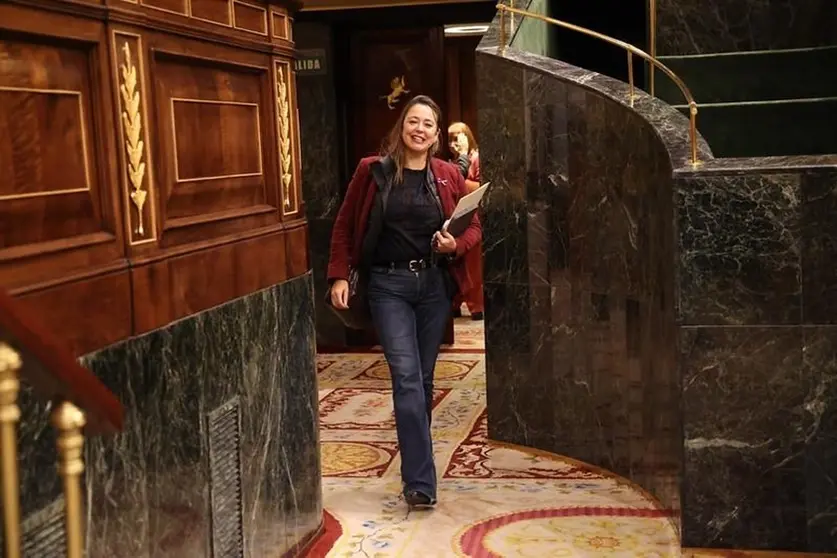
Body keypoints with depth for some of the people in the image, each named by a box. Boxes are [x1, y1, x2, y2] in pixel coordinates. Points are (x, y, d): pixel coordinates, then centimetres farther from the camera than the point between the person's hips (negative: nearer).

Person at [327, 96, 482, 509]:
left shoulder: (449, 176, 4)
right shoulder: (373, 172, -1)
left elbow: (473, 227, 10)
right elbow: (345, 225, 4)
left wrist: (456, 245, -11)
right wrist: (339, 275, -4)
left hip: (435, 284, 3)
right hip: (388, 285, -3)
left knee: (423, 377, 10)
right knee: (406, 376, -11)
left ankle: (415, 459, 28)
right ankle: (420, 482, -12)